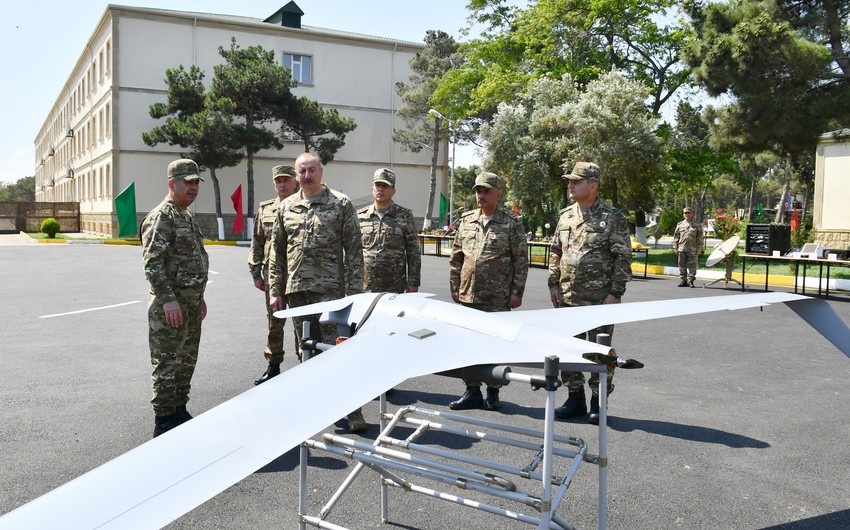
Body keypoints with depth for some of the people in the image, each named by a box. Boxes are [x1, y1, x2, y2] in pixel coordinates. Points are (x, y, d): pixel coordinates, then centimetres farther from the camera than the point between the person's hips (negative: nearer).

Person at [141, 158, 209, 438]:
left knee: (186, 362, 16)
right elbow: (152, 262, -20)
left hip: (191, 303, 10)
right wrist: (168, 299, -24)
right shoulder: (161, 216, -13)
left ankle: (180, 412, 27)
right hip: (170, 305, -10)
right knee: (168, 365, -2)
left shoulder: (188, 216, 17)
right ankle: (164, 422, 7)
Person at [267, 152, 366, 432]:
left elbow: (354, 251, -2)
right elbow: (277, 252, 14)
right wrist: (275, 290, 9)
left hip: (329, 289, -4)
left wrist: (354, 289, -8)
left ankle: (352, 409, 4)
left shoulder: (341, 204, 0)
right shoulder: (286, 207, 11)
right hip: (296, 290, 4)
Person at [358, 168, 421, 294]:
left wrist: (413, 283, -3)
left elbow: (413, 253, 3)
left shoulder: (405, 216, 4)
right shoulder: (360, 216, 8)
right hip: (364, 288, 1)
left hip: (395, 289, -1)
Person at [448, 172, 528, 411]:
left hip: (498, 299, -4)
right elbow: (456, 257, 14)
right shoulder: (467, 221, 10)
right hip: (468, 296, 5)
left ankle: (493, 393, 18)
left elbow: (521, 260, -3)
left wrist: (517, 292, -8)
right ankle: (472, 391, 19)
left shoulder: (511, 223, -3)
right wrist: (455, 287, 9)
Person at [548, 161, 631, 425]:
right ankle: (575, 398, 24)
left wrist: (615, 293, -13)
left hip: (600, 299, -6)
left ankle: (598, 402, 16)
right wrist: (553, 283, 9)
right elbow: (555, 252, 16)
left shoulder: (612, 217, -7)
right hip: (567, 297, 6)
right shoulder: (566, 215, 10)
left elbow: (623, 257, -8)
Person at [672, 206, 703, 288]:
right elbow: (675, 237, 11)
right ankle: (684, 280, 13)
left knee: (692, 265, -2)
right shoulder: (680, 225, 11)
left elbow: (700, 238, 5)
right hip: (682, 249, 2)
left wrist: (699, 249, -3)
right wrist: (675, 248, 5)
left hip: (692, 250, -2)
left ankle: (690, 280, 4)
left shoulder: (697, 225, 7)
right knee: (682, 265, 5)